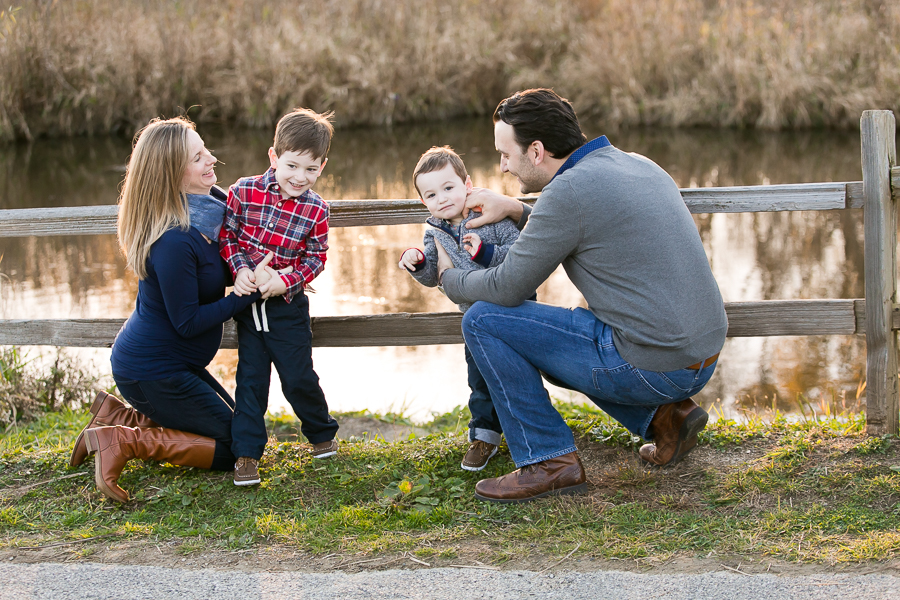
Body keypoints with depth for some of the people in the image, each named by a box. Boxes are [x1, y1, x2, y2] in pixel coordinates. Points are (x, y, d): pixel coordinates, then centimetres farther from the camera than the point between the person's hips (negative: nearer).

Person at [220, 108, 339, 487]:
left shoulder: (316, 210, -10)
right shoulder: (245, 192, -10)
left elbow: (316, 258, -4)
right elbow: (226, 234, -1)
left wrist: (286, 281, -18)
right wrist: (240, 268, -16)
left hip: (288, 303, -1)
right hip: (248, 301, 1)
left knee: (298, 377, 4)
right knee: (250, 377, 3)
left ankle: (322, 433, 30)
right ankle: (247, 453, 8)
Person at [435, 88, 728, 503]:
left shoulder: (568, 190, -14)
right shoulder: (639, 165, 12)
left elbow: (507, 289, -8)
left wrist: (449, 278, 12)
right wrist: (517, 211, 22)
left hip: (651, 367, -9)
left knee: (483, 320, -3)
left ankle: (549, 462, 2)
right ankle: (663, 415, 15)